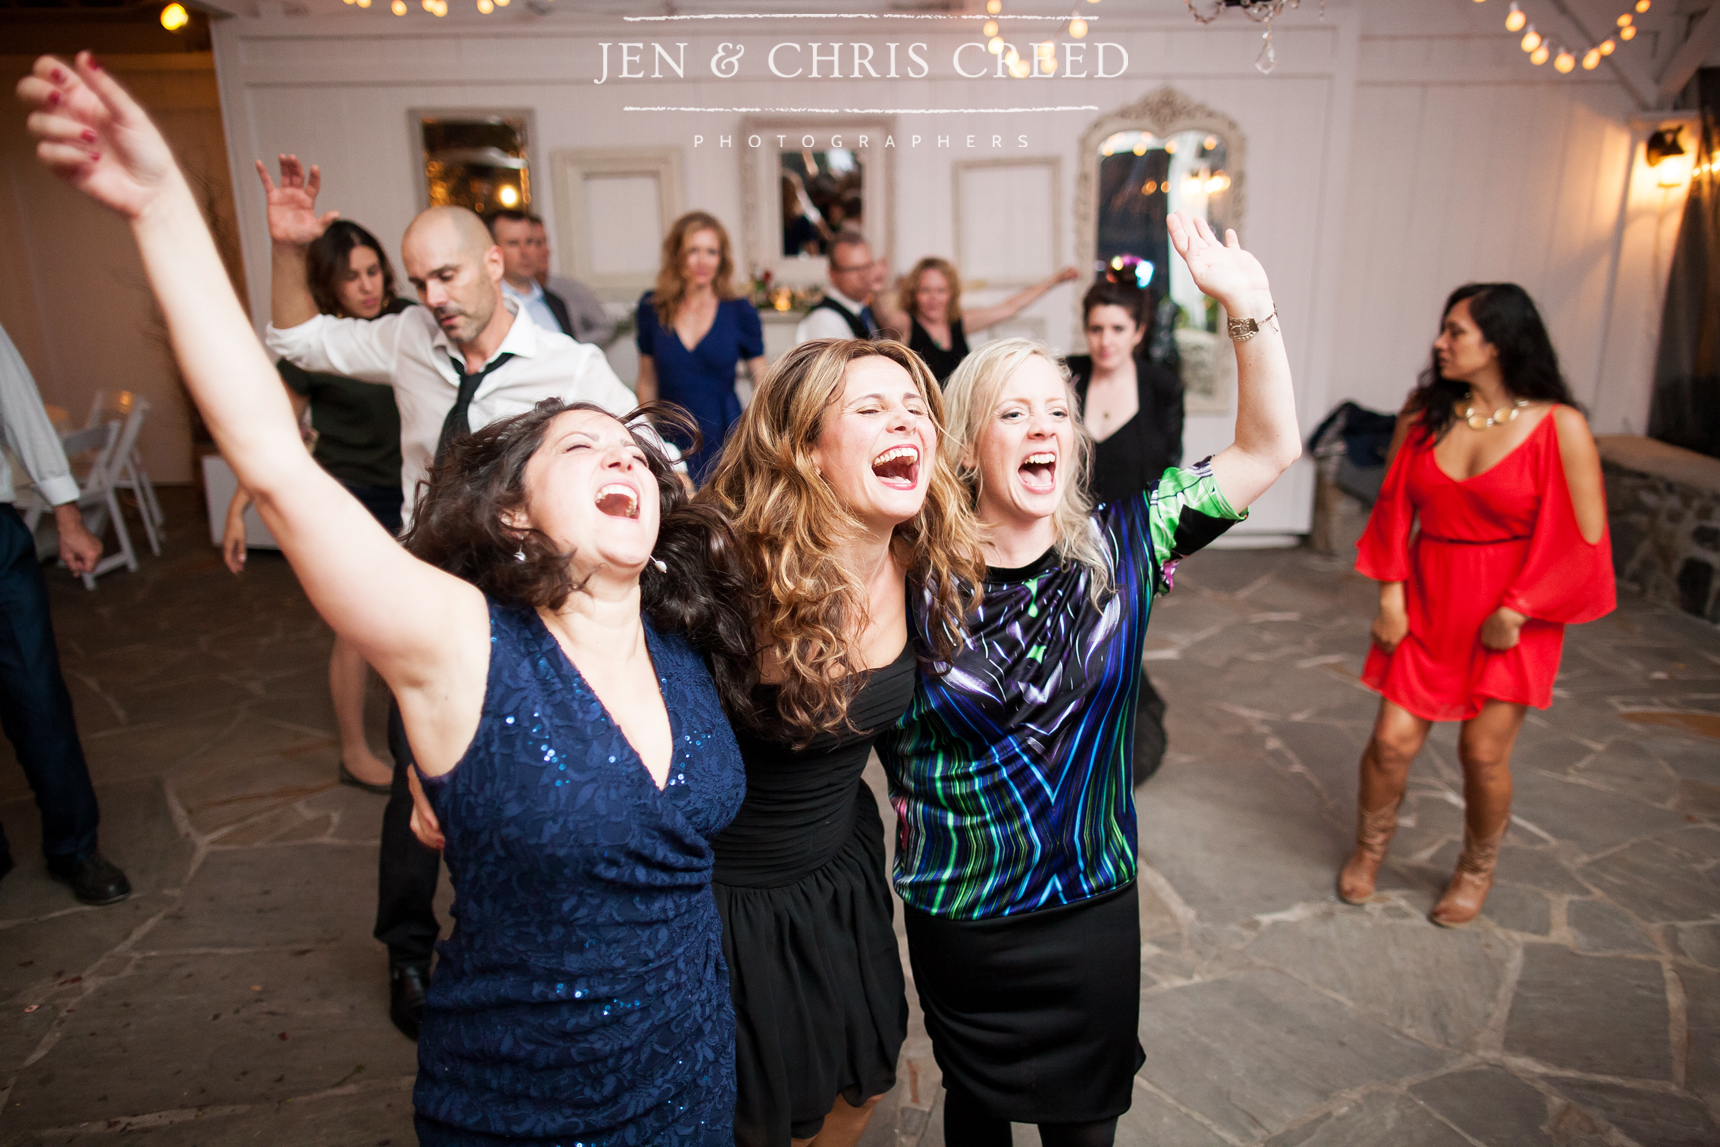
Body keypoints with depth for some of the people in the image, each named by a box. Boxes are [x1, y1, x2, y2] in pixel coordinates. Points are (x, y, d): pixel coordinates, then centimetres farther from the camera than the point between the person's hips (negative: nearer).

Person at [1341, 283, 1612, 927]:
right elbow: (1395, 506, 5)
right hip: (1428, 601, 3)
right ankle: (1368, 849, 29)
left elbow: (1582, 537, -10)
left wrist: (1514, 613, -11)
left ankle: (1477, 871, 31)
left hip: (1511, 615, -3)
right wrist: (1390, 594, -1)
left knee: (1483, 753, 3)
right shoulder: (1425, 411, 0)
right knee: (1393, 740, 2)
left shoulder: (1559, 426, -12)